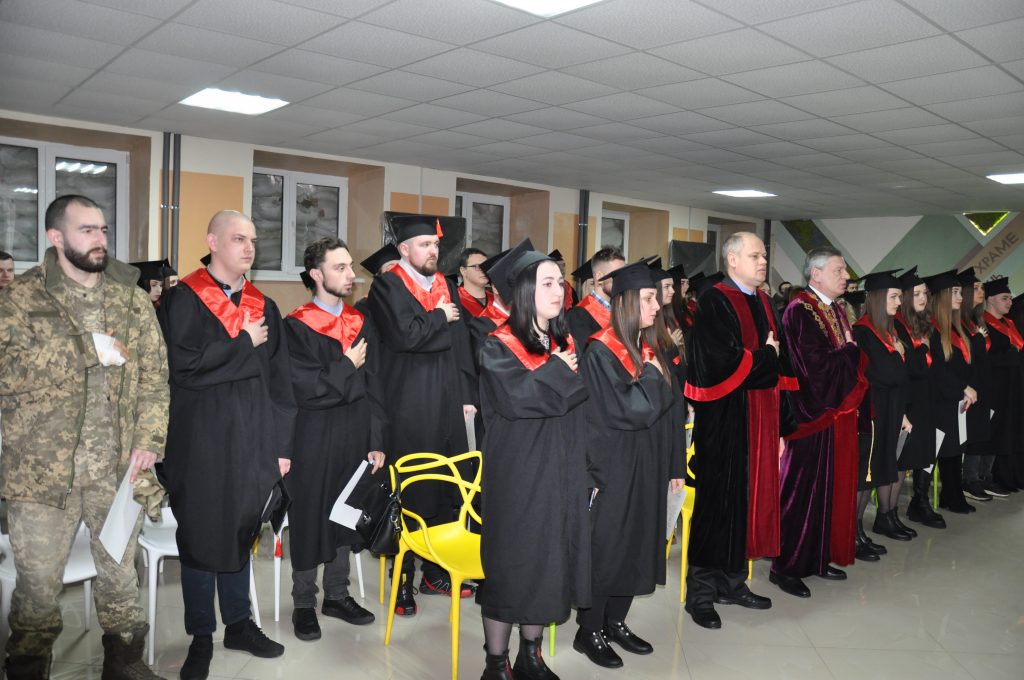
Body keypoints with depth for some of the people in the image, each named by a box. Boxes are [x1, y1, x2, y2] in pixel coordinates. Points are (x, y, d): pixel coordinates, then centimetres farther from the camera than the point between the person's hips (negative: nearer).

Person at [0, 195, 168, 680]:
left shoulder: (131, 298, 6)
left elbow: (154, 375, 4)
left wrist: (149, 440, -6)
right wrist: (86, 350, -19)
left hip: (118, 467, 3)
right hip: (42, 468, -3)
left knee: (121, 571, 16)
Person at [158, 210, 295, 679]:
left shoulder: (263, 307, 9)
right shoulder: (183, 300, -5)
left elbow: (280, 381, 8)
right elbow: (183, 363, -19)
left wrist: (281, 445, 4)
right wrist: (245, 344, -11)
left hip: (252, 440, 4)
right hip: (201, 440, -4)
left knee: (240, 532, 15)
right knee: (200, 536, 6)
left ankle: (238, 623, 31)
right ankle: (201, 637, 22)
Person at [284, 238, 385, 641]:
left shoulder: (361, 325, 5)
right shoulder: (296, 327, -10)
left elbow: (372, 387, 5)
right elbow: (304, 388, -19)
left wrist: (376, 441, 1)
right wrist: (348, 367, -10)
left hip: (355, 438, 5)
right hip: (313, 440, -5)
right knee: (309, 520, 7)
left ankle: (337, 595, 30)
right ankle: (304, 603, 24)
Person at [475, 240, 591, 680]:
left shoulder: (565, 343, 10)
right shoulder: (498, 347, -8)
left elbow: (585, 394, 7)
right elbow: (515, 398, -25)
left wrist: (573, 371, -10)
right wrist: (560, 372, -14)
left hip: (560, 474, 6)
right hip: (516, 475, -6)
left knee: (549, 561, 12)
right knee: (510, 564, 2)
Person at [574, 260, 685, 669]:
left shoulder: (649, 351, 9)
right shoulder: (601, 352, -14)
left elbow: (671, 410, 12)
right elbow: (627, 410, -21)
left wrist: (675, 465, 10)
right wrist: (653, 377, -10)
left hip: (648, 467, 7)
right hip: (614, 467, -7)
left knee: (637, 544, 13)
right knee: (606, 546, 3)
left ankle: (615, 622, 29)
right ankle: (589, 631, 18)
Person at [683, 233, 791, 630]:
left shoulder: (764, 304, 15)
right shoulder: (714, 302, -10)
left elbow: (777, 366, 14)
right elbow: (723, 360, -22)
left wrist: (780, 425, 9)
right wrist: (766, 355, -4)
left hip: (761, 419, 8)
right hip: (724, 421, -7)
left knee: (749, 496, 11)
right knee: (718, 500, -2)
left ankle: (732, 581, 25)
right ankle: (700, 591, 9)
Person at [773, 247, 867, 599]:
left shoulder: (836, 312, 12)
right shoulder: (800, 312, -16)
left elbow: (848, 364, 14)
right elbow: (815, 365, -23)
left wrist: (851, 405, -2)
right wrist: (849, 350, -7)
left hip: (838, 414, 9)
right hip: (811, 415, -9)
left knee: (831, 487, 15)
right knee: (802, 491, -1)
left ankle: (817, 558, 27)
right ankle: (785, 567, 10)